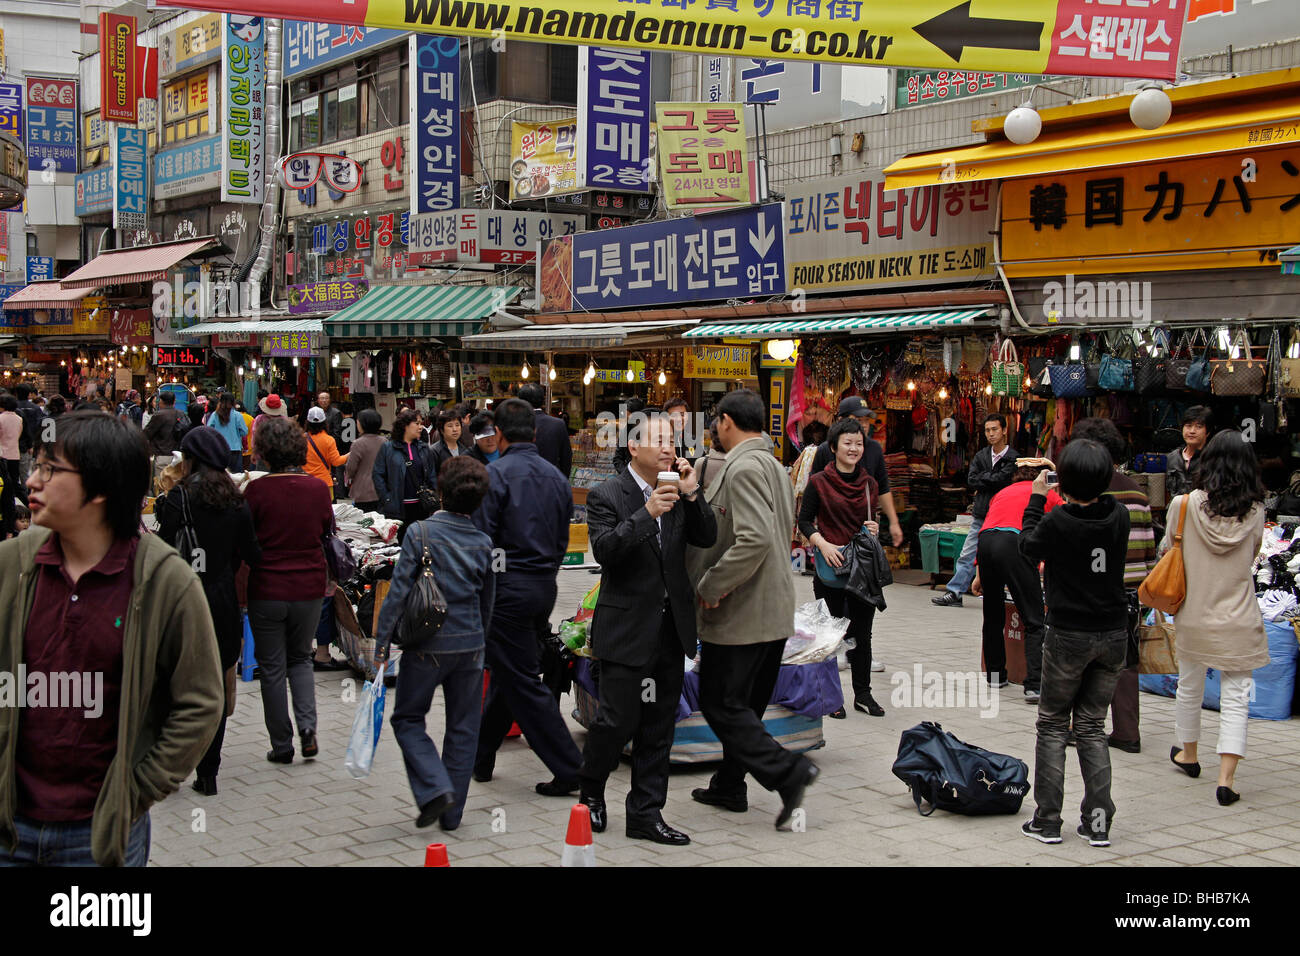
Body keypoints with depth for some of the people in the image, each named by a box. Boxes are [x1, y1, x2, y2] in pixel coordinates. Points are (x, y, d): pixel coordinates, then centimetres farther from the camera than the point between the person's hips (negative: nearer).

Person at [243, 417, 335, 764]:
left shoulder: (257, 490, -14)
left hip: (267, 590, -3)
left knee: (272, 668, 9)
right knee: (300, 658, 21)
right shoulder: (317, 488, -5)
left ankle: (282, 745, 13)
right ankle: (307, 725, 1)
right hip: (308, 588, 3)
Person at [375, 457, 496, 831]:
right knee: (463, 728, 12)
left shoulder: (421, 533, -10)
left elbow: (399, 591, -13)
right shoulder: (483, 543, 3)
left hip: (428, 645, -3)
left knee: (408, 719, 12)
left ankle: (435, 788, -6)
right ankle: (452, 813, 17)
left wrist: (382, 642, -7)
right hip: (470, 645, 4)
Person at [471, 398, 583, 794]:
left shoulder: (496, 474, -12)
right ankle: (479, 757, 29)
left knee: (523, 683, -2)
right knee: (505, 674, 18)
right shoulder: (556, 477, 9)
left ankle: (569, 770, -3)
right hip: (545, 586, 7)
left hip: (509, 587, -7)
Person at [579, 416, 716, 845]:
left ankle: (646, 814, 17)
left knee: (658, 726, 9)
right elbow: (604, 549, -19)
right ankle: (590, 790, 25)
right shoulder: (606, 496, -7)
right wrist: (647, 513, -28)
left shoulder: (678, 493, 9)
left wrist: (691, 494, -11)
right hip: (626, 628, -5)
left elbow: (707, 537, 1)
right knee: (618, 719, -3)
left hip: (671, 627, 5)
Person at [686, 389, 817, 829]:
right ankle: (729, 786, 26)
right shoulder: (775, 467, 14)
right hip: (773, 611, 10)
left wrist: (711, 585, -19)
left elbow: (755, 539, -29)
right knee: (744, 703, 17)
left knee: (721, 705, -2)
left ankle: (786, 771, -10)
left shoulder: (743, 468, -18)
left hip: (740, 613, -10)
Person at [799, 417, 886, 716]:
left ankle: (862, 693, 16)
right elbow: (804, 521, -2)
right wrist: (823, 544, -17)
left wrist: (874, 529, -4)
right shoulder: (819, 482, -3)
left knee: (862, 633, 7)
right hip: (830, 567, -3)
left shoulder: (869, 484, 9)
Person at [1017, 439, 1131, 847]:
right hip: (1113, 634, 4)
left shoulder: (1057, 522, -18)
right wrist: (1072, 480, 17)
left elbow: (1028, 546, 2)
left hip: (1069, 635, -4)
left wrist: (1037, 496, 10)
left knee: (1053, 725, 10)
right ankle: (1098, 822, 10)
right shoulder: (1120, 516, -6)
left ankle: (1047, 820, 9)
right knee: (1092, 726, 13)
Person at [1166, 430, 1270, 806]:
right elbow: (1252, 556, 7)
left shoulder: (1184, 505, -11)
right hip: (1239, 619, -1)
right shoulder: (1254, 512, -9)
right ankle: (1226, 779, -2)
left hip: (1193, 616, 1)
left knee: (1189, 686, 19)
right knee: (1236, 695, 3)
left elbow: (1167, 550, 3)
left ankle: (1188, 754, 39)